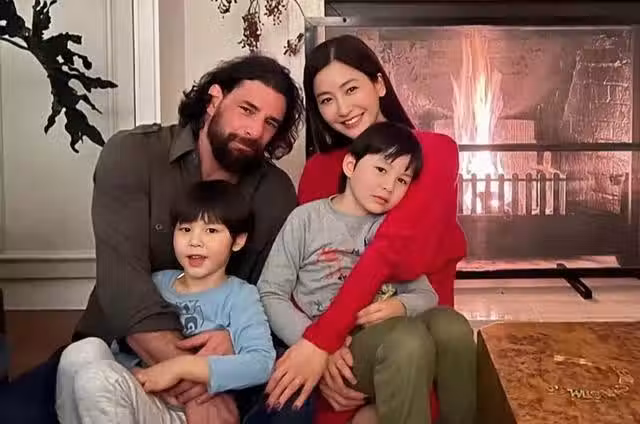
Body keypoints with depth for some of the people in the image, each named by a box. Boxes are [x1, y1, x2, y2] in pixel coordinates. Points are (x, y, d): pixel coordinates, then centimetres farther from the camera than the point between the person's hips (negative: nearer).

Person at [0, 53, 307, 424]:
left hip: (221, 360, 3)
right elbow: (122, 277, -22)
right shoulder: (131, 154, -10)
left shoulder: (277, 193, -1)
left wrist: (234, 334, -27)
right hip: (116, 350, -2)